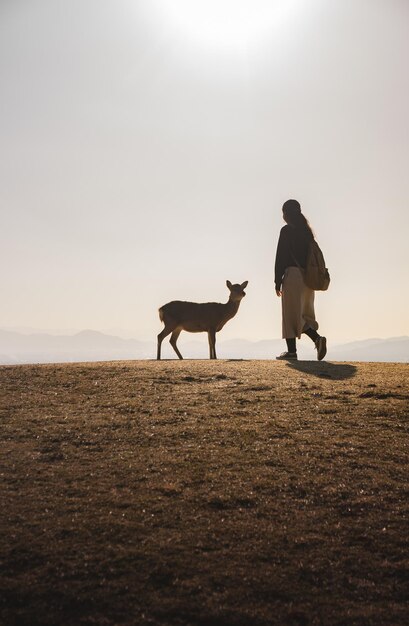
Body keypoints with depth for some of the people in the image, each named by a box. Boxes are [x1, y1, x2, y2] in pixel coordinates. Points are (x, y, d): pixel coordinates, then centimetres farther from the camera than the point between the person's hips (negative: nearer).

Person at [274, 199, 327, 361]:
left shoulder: (286, 230, -7)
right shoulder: (307, 231, 13)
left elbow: (281, 257, -10)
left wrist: (278, 281, -8)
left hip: (292, 275, -7)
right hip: (308, 277, 7)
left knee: (291, 315, 0)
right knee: (303, 314, 15)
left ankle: (291, 351, 1)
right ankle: (317, 338, -5)